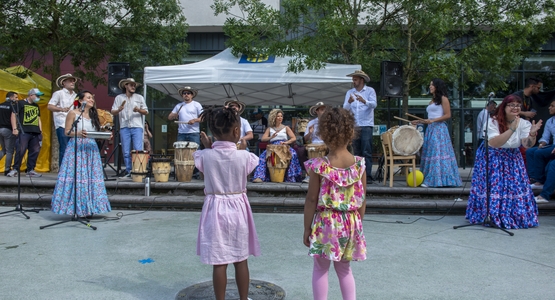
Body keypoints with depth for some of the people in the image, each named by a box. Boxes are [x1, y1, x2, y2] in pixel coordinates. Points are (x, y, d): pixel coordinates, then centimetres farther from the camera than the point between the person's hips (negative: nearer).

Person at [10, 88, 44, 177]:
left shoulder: (36, 106, 23)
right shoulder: (20, 103, 3)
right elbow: (13, 115, -2)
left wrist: (40, 131, 16)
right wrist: (15, 128, -10)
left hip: (35, 133, 6)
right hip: (24, 132, -6)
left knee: (35, 151, 3)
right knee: (20, 151, -11)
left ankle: (30, 170, 10)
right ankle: (15, 169, -1)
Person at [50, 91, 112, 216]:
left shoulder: (93, 115, 18)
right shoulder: (73, 113, 2)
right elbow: (67, 132, -3)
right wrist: (78, 133, -21)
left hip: (91, 149, 5)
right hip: (76, 148, -5)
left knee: (91, 177, 0)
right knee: (77, 176, -9)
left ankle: (89, 208, 6)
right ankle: (77, 209, -3)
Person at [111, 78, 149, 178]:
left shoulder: (139, 97, 12)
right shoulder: (119, 98, 12)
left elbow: (146, 112, 9)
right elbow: (113, 112, 7)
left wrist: (138, 110, -11)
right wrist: (119, 109, -14)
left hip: (137, 127, -1)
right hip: (124, 128, 1)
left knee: (138, 151, -8)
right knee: (126, 152, 3)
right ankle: (128, 172, 12)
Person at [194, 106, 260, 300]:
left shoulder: (206, 156, -10)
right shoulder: (244, 156, -12)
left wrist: (208, 147, 14)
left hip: (215, 209, 0)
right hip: (238, 209, 0)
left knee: (219, 262, 6)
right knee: (241, 260, 13)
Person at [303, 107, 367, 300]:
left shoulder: (319, 166, -15)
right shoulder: (359, 164, -6)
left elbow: (311, 200, -10)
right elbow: (362, 199, 1)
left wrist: (307, 228, 0)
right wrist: (357, 222, 15)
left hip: (325, 223, -3)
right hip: (351, 223, 3)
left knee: (320, 269, 13)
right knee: (344, 268, 20)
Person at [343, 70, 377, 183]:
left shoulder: (370, 91, 2)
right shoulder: (350, 92, 10)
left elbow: (374, 104, -13)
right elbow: (345, 108, 1)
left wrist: (364, 101, -31)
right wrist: (349, 102, -21)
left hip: (366, 125, -3)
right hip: (354, 126, 4)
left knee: (366, 151, -7)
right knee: (356, 152, 7)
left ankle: (367, 175, -8)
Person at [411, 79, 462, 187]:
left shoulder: (443, 99, 1)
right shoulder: (432, 101, 23)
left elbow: (448, 115, -9)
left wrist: (432, 120, -16)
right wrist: (419, 121, 14)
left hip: (439, 128, -8)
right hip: (430, 129, 8)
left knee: (437, 153, -13)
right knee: (429, 153, 1)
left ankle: (432, 181, -18)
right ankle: (428, 180, -1)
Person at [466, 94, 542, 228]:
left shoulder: (523, 123, -6)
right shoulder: (493, 121, -15)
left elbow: (527, 144, -19)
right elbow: (494, 143, -29)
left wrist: (532, 134, -40)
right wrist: (512, 129, -35)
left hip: (513, 159, 3)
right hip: (492, 159, -3)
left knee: (516, 186, -4)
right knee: (493, 187, -8)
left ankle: (515, 217, 13)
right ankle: (490, 216, 8)